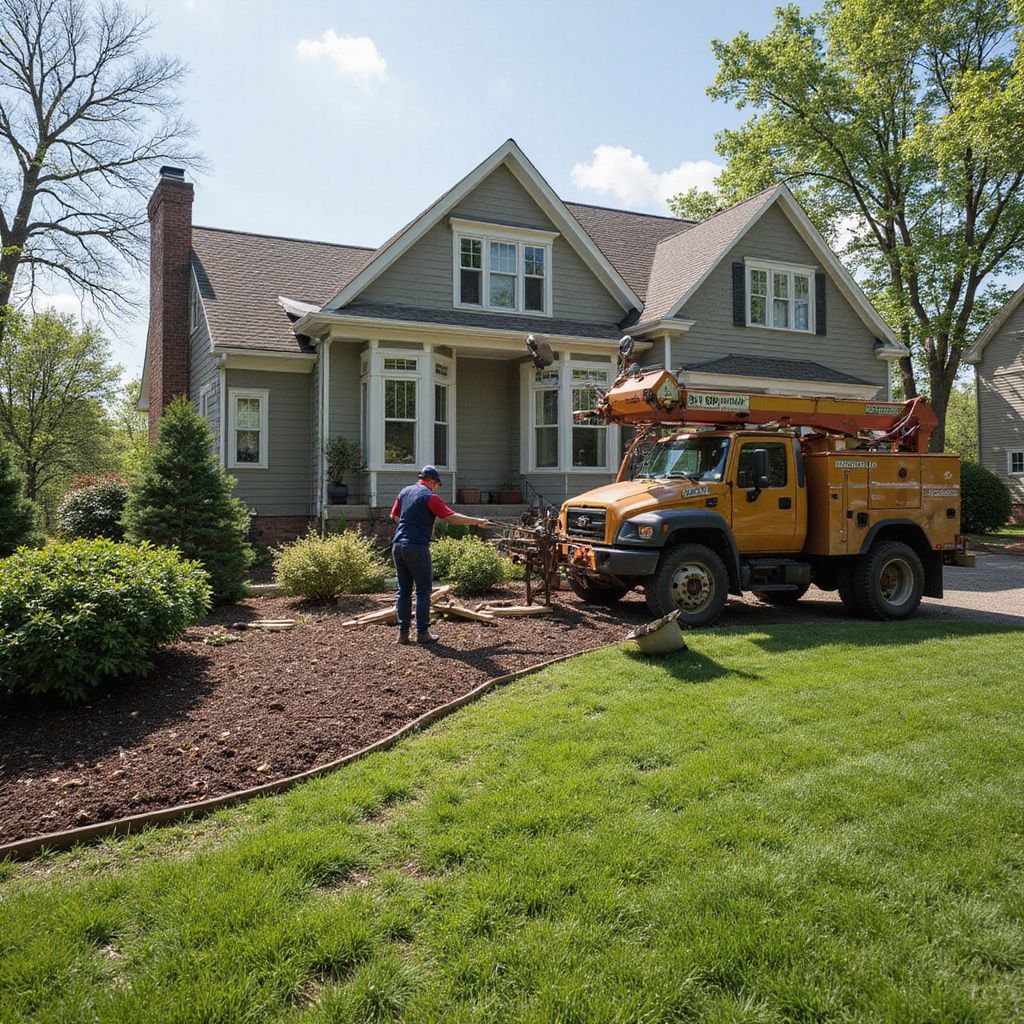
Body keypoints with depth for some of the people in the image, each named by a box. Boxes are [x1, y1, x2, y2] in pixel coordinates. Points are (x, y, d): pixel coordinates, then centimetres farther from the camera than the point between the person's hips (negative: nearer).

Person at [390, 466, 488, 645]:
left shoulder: (404, 491, 15)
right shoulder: (430, 496, -6)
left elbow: (393, 516, 24)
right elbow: (451, 517, -11)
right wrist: (476, 521, -4)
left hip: (398, 545, 7)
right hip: (417, 547, -7)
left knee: (404, 590, 10)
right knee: (423, 591, 2)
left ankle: (403, 632, 10)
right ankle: (422, 633, 4)